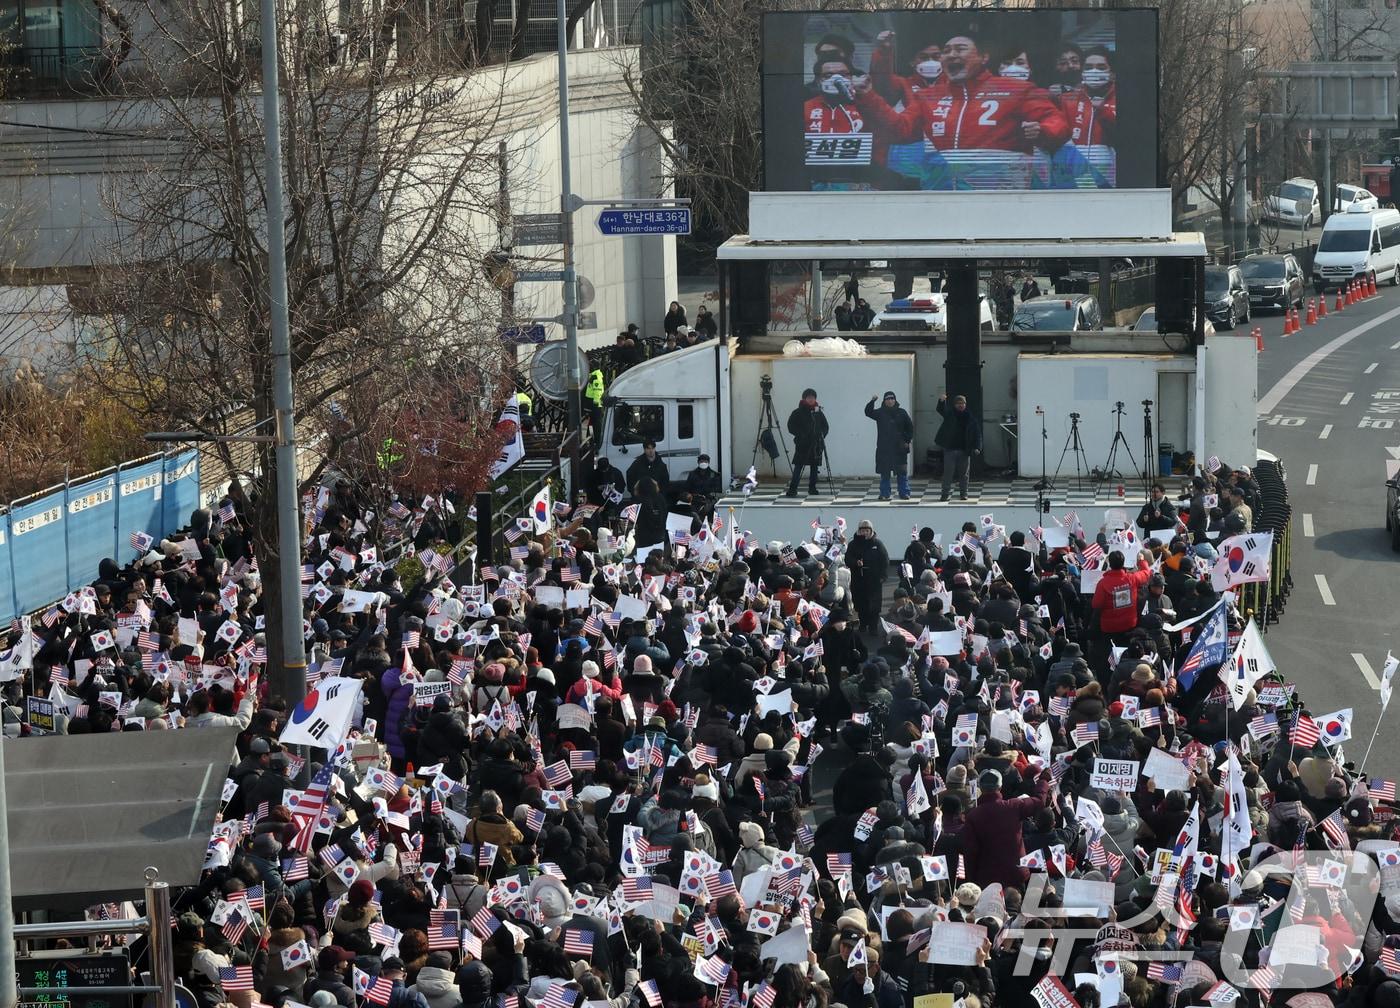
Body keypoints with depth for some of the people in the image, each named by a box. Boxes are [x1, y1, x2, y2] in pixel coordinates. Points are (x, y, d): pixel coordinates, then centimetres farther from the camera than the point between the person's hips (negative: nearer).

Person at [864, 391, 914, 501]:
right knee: (884, 473, 3)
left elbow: (910, 426, 8)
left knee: (902, 473, 2)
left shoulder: (901, 413, 4)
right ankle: (884, 494, 8)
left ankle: (904, 493, 8)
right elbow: (868, 412, -8)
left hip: (899, 448, 0)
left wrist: (908, 440, 2)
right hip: (884, 449, 0)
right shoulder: (880, 413, 4)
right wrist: (872, 402, -21)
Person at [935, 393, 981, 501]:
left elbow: (977, 433, 4)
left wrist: (977, 447, -7)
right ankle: (945, 494, 2)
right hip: (950, 449, -1)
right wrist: (942, 401, -38)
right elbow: (941, 410, -15)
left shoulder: (970, 418, 5)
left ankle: (963, 493, 15)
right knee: (948, 473, -2)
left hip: (964, 451, 1)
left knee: (963, 474, 7)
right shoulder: (950, 414, 4)